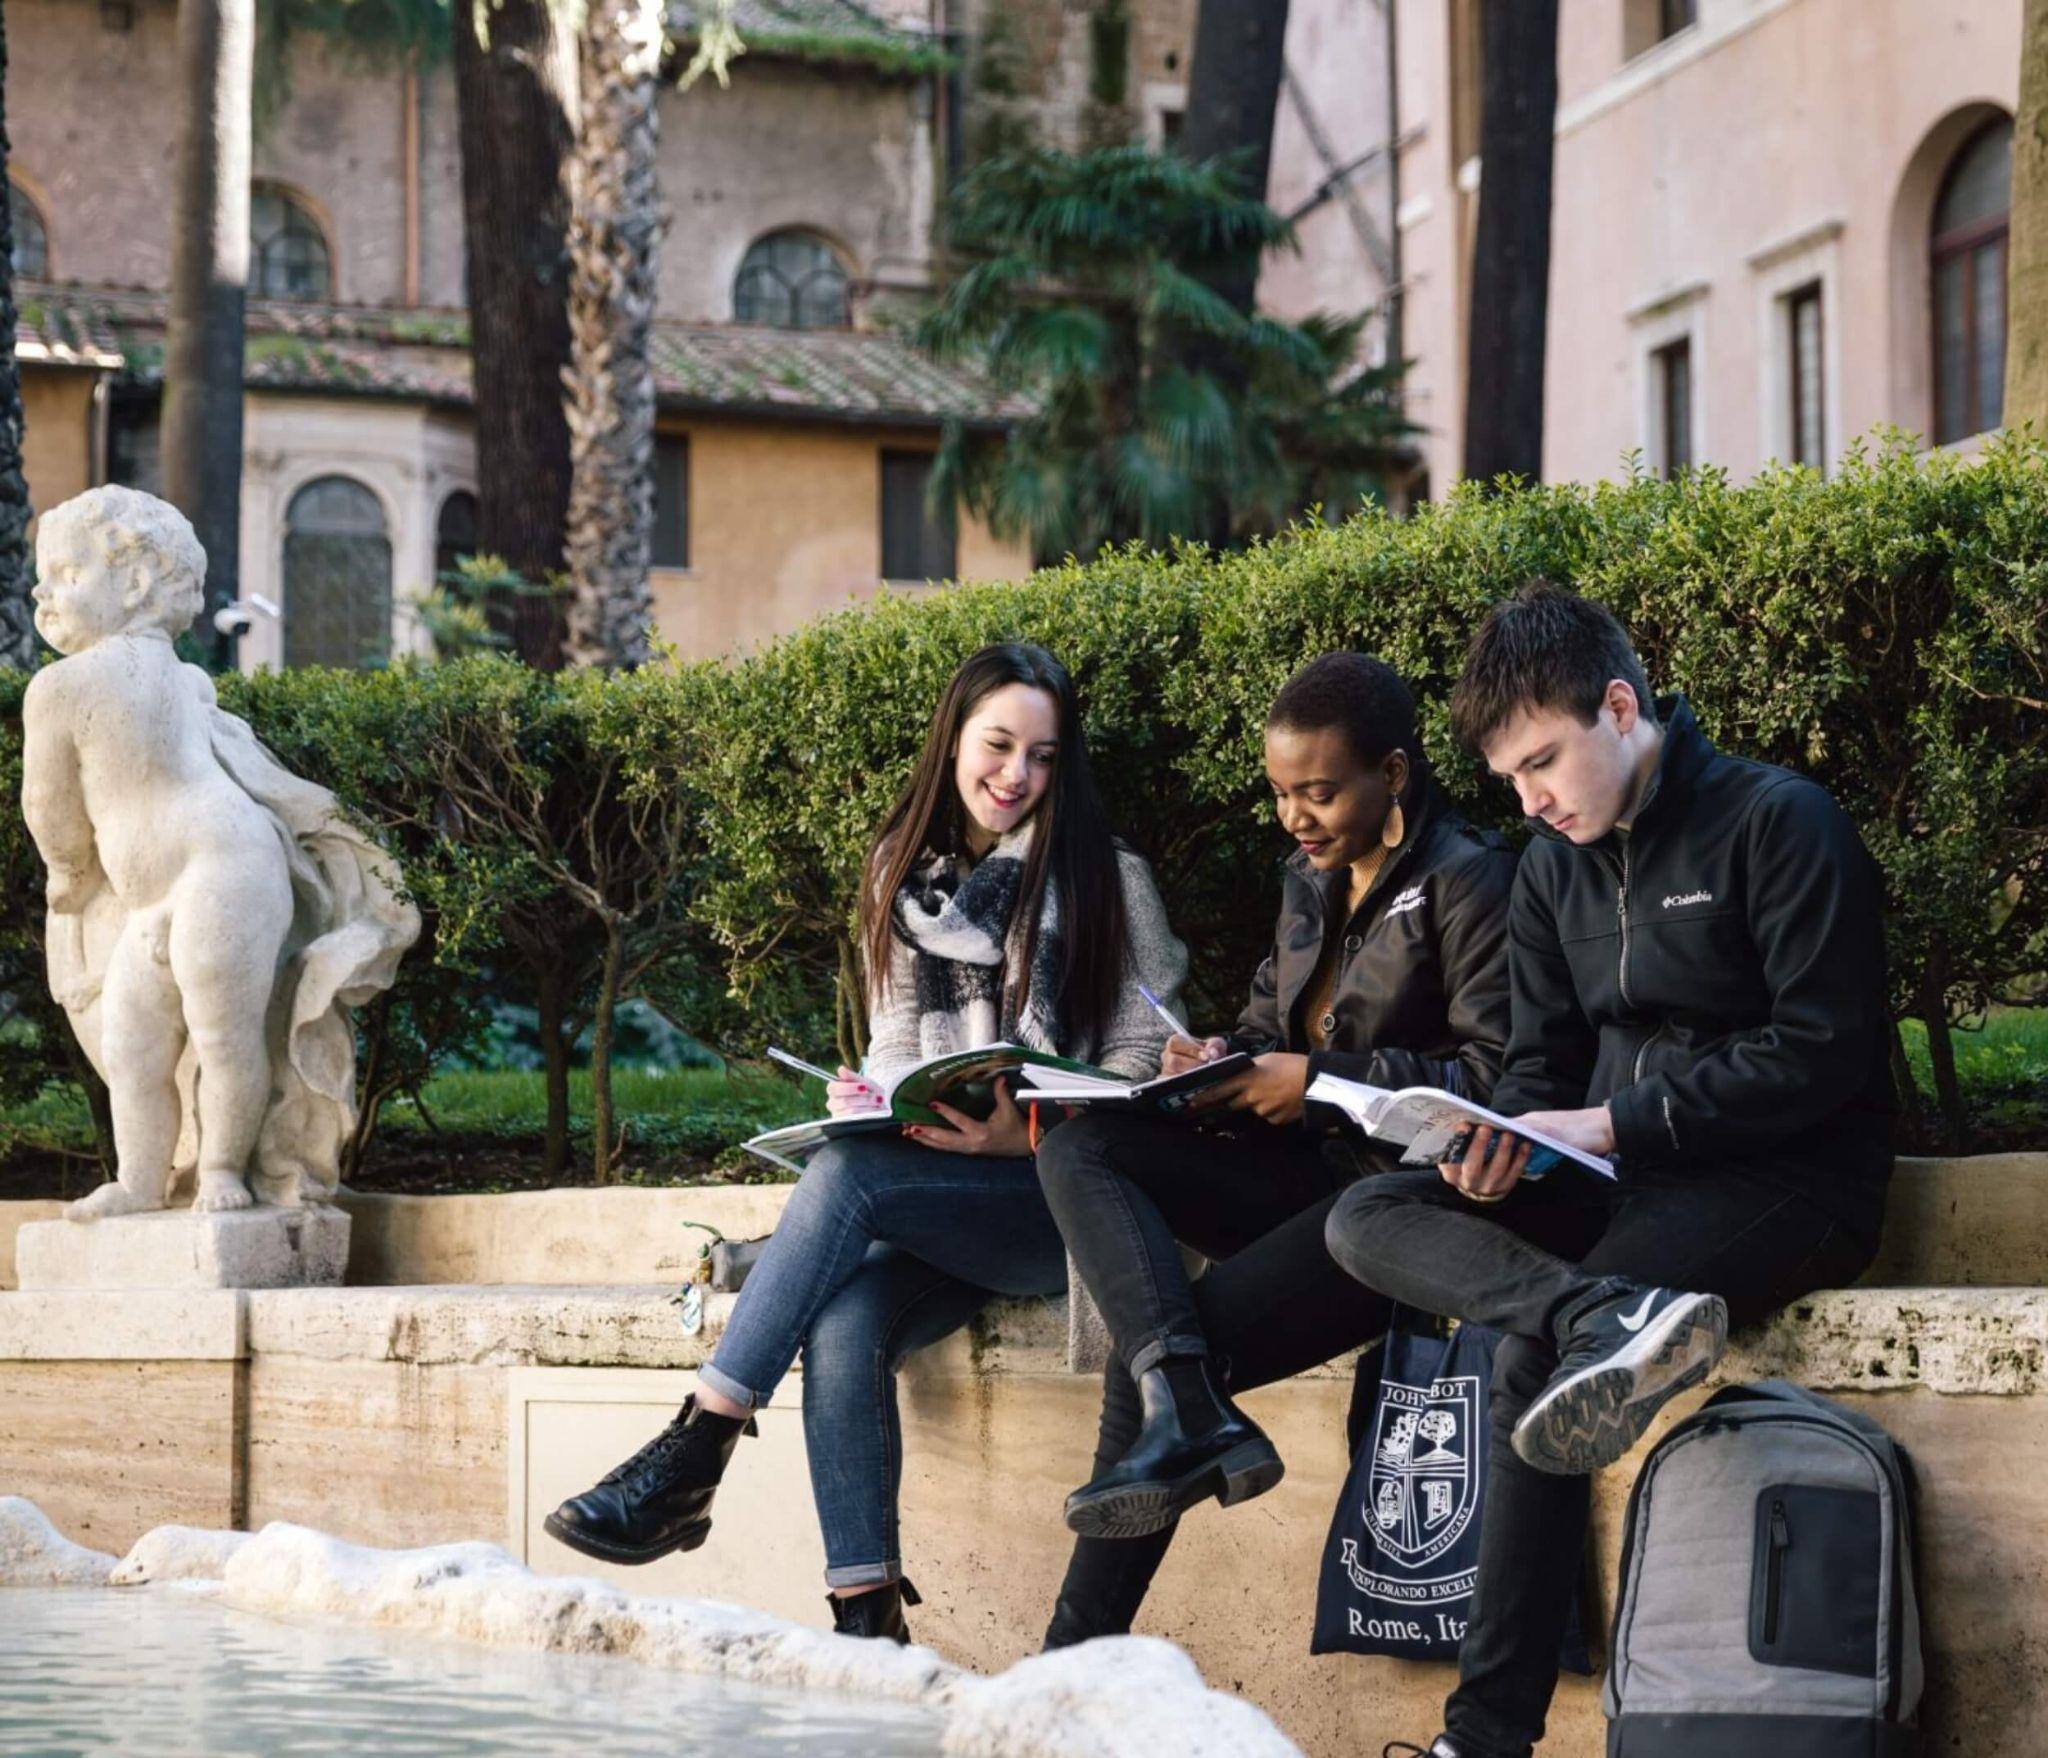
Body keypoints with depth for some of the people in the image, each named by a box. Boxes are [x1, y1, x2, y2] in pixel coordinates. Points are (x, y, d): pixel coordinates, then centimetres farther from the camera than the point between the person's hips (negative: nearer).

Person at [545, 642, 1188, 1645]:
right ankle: (866, 1620, -30)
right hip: (934, 1204, 4)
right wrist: (871, 1101, -5)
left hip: (1063, 1195, -4)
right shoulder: (905, 876, 18)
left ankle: (692, 1458, -29)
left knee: (847, 1175, -31)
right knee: (842, 1325, -29)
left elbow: (1143, 1063, -2)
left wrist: (1028, 1136, -18)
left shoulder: (1108, 881, 3)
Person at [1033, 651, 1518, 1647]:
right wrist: (1218, 1062, 3)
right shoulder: (1310, 880, 18)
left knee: (1142, 1365, -21)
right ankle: (1188, 1408, -34)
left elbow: (1498, 1079, -16)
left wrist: (1319, 1080, -17)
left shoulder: (1468, 882, -7)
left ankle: (1078, 1655, -14)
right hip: (1307, 1181, 9)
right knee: (1074, 1148, -15)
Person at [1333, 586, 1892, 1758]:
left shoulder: (1779, 823, -9)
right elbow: (1542, 1067, 16)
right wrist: (1507, 1147, -9)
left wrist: (1613, 1122, -19)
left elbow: (1826, 1053, -16)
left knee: (1532, 1352, -28)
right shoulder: (1554, 867, 13)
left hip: (1790, 1180, -7)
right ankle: (1610, 1315, -39)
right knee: (1367, 1219, -15)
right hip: (1621, 1179, 8)